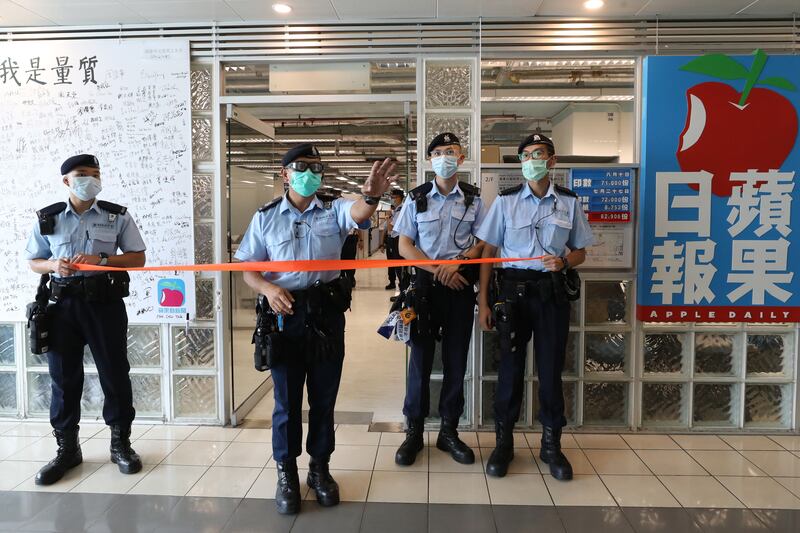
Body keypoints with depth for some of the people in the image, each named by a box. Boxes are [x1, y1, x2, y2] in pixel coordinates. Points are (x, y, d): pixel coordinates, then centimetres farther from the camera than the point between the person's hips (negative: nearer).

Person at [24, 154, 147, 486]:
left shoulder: (117, 216, 4)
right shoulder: (47, 218, 7)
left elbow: (137, 258, 3)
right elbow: (34, 262, 13)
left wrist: (101, 259, -14)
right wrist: (55, 265, -10)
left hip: (105, 302, -1)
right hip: (63, 304, 2)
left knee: (114, 373, 3)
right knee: (63, 377, 6)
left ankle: (121, 443, 17)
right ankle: (67, 448, 20)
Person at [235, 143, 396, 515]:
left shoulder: (334, 211, 4)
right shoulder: (266, 217, 5)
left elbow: (358, 213, -19)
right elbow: (248, 268, 4)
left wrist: (372, 196, -42)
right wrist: (268, 289, -17)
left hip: (327, 312, 1)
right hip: (285, 313, -1)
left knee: (324, 396, 11)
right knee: (286, 398, 8)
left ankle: (320, 468, 29)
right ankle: (286, 473, 25)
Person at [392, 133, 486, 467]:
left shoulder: (473, 199, 6)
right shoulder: (416, 198, 4)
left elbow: (483, 242, 6)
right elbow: (405, 245, 1)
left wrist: (458, 261, -13)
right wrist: (438, 270, -11)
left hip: (461, 284, 1)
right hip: (426, 282, -1)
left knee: (456, 360, 6)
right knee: (421, 357, 1)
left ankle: (449, 431, 19)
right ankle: (414, 432, 14)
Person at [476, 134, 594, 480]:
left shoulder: (569, 202, 5)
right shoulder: (506, 201, 2)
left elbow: (580, 252, 12)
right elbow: (488, 252, 3)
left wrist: (564, 261, -12)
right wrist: (483, 302, -2)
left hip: (552, 292, 1)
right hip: (514, 290, -1)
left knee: (551, 369, 6)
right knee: (510, 367, 5)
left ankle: (551, 445, 23)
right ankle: (504, 442, 20)